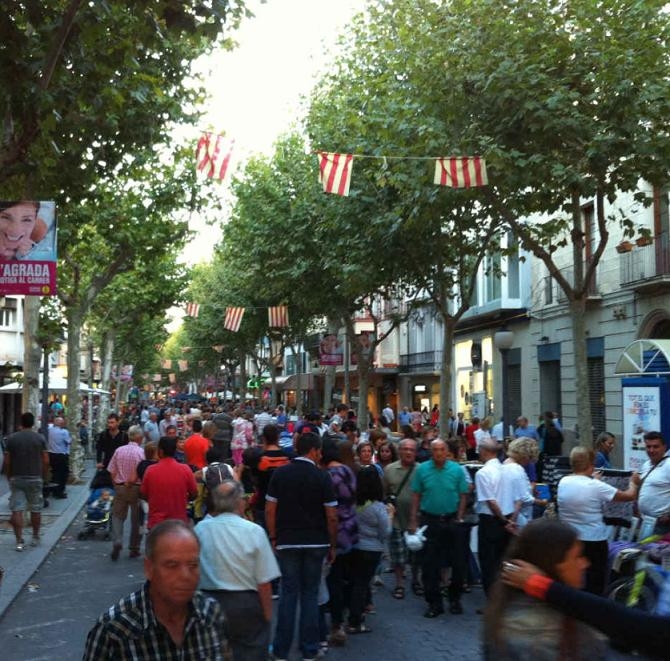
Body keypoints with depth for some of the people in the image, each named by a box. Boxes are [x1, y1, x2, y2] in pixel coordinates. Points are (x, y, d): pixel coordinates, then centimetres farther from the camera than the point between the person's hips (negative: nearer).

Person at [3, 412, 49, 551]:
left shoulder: (11, 438, -2)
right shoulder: (40, 438, -2)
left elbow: (7, 461, -2)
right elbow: (46, 461, -3)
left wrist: (9, 477, 11)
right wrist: (44, 476, 10)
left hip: (17, 478, 0)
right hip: (35, 478, 0)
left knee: (17, 510, 1)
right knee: (36, 509, 12)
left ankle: (19, 541, -5)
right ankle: (35, 538, 22)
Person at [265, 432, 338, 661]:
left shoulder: (280, 474, -1)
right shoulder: (322, 476, -8)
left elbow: (270, 510, -2)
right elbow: (331, 516, -7)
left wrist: (273, 538, 8)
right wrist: (333, 545, 4)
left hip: (287, 541, 1)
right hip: (316, 543, -1)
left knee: (289, 592, 8)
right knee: (310, 593, 9)